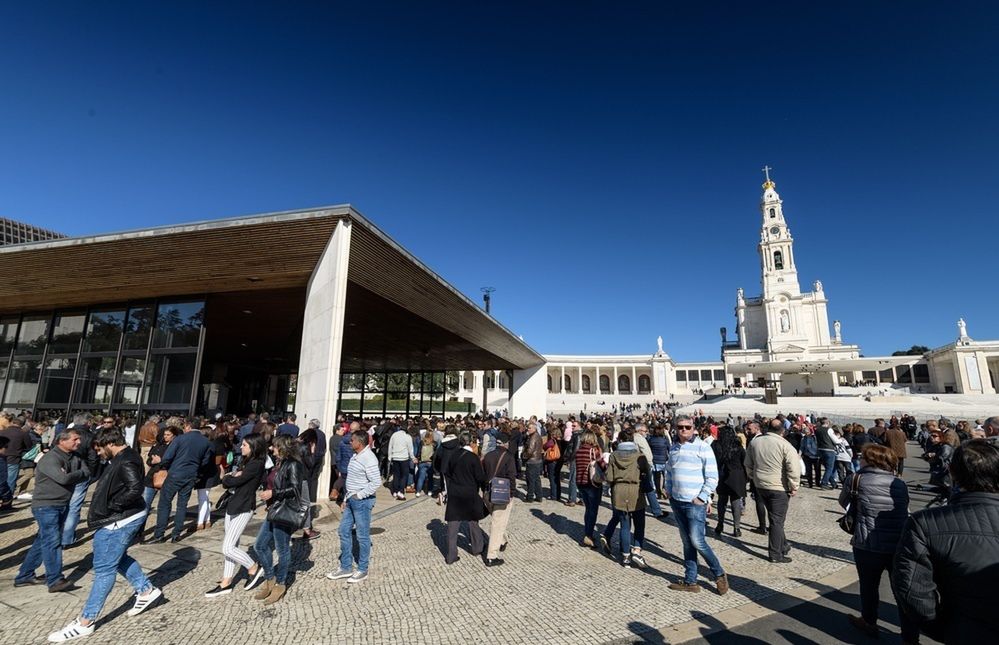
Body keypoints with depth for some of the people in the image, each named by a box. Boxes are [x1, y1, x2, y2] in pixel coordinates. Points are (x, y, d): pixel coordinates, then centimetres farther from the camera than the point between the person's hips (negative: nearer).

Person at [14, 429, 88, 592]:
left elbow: (88, 473, -1)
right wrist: (81, 473, -12)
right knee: (53, 541, -7)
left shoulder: (75, 457, 3)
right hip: (46, 506, -7)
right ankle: (55, 580, -2)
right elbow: (64, 478, -28)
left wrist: (79, 475, -20)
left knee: (42, 541, 15)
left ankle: (24, 576, 29)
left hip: (63, 505, 7)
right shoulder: (50, 459, -20)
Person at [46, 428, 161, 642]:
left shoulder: (126, 462, -25)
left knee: (104, 569, 1)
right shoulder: (121, 458, 8)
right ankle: (146, 590, 35)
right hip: (120, 518, 11)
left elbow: (135, 490, -34)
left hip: (119, 521, -11)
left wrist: (112, 507, -23)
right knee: (118, 558, 24)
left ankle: (85, 622, 14)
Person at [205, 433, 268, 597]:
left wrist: (230, 478, 1)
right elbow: (226, 482, 12)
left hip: (243, 509, -9)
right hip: (233, 505, 9)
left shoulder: (256, 464, -19)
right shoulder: (246, 462, 12)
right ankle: (226, 583, 23)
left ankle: (254, 568, 11)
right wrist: (233, 477, -7)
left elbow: (231, 482, -18)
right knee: (231, 546, 14)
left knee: (228, 548, -7)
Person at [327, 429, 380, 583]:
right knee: (344, 531, 16)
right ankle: (346, 567, 30)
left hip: (362, 501, -9)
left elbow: (376, 482, -25)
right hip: (351, 500, 9)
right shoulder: (355, 456, 9)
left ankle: (362, 570, 20)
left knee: (362, 536, 4)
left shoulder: (369, 458, -20)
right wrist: (345, 499, 13)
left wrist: (359, 495, -18)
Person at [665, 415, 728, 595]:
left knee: (697, 541, -7)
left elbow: (712, 477, -10)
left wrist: (702, 497, -13)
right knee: (687, 543, 13)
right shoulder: (673, 448, 9)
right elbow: (669, 471, 21)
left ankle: (719, 575, 16)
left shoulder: (702, 447, -9)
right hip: (677, 502, 6)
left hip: (696, 503, -6)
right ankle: (690, 581, 22)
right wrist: (669, 491, 11)